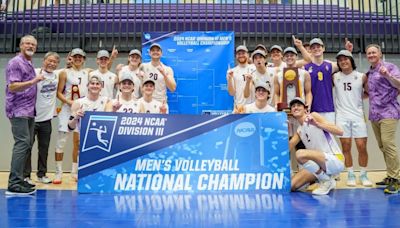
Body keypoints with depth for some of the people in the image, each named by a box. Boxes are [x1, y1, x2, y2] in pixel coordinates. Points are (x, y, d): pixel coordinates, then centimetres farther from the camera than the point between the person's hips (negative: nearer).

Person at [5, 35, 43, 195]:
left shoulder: (29, 64, 19)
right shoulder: (15, 63, -7)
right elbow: (12, 87, -17)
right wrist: (33, 81, -22)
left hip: (28, 111, 9)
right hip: (18, 111, -9)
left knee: (27, 144, 9)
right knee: (22, 143, -15)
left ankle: (18, 180, 15)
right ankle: (14, 184, -13)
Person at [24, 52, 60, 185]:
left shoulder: (57, 76, 4)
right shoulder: (35, 73, -12)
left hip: (47, 118, 5)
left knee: (44, 148, 10)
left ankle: (42, 174, 21)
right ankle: (26, 175, 12)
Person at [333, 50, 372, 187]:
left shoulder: (362, 77, 4)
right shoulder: (335, 77, 4)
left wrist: (359, 97, 3)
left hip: (358, 115, 0)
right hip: (342, 116, 0)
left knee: (362, 146, -2)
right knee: (346, 146, 1)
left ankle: (363, 175, 14)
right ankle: (350, 175, 13)